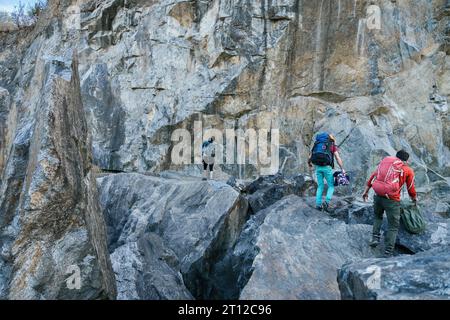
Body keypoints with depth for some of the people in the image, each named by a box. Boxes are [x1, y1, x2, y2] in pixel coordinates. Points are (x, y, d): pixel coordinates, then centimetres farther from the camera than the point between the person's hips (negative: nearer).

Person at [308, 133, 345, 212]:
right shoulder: (333, 146, 10)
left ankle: (318, 204, 10)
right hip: (327, 167, -3)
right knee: (331, 186, 9)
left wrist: (309, 163, 34)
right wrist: (342, 169, -1)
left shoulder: (317, 144, 19)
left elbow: (310, 158, 14)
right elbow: (338, 158, -2)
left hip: (318, 167, 4)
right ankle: (327, 202, -10)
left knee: (320, 186, 15)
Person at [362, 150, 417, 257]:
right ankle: (388, 254, 6)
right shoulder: (408, 170, 7)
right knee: (393, 226, 8)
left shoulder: (385, 160, 16)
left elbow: (373, 176, 15)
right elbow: (411, 189, 16)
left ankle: (375, 238, 17)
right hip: (391, 200, -3)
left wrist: (366, 191, 21)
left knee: (377, 216, 31)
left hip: (378, 195, 4)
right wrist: (414, 199, 37)